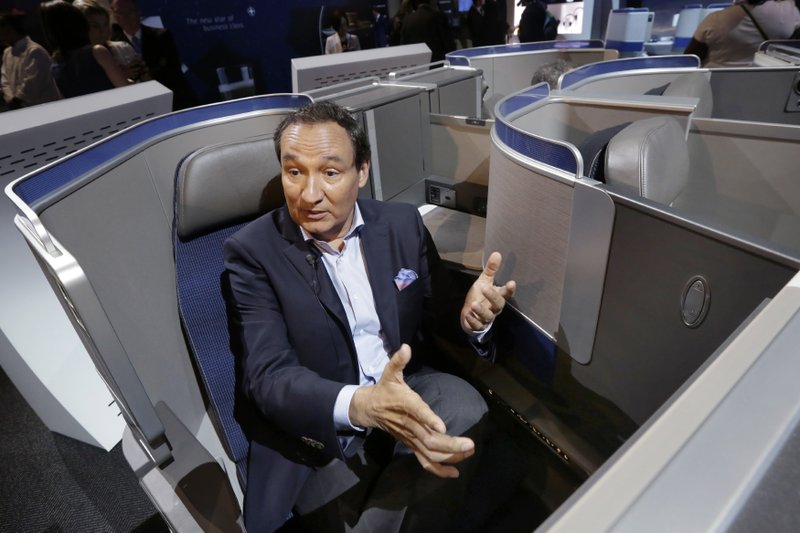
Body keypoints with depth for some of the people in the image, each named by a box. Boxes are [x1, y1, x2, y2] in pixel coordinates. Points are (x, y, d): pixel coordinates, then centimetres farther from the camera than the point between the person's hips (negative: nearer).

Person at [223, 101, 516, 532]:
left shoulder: (402, 223, 1)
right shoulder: (252, 251, -9)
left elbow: (434, 320, 5)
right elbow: (266, 375, -17)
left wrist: (470, 316, -20)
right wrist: (361, 405, -37)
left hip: (407, 392, 4)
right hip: (319, 429, -3)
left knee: (463, 408, -27)